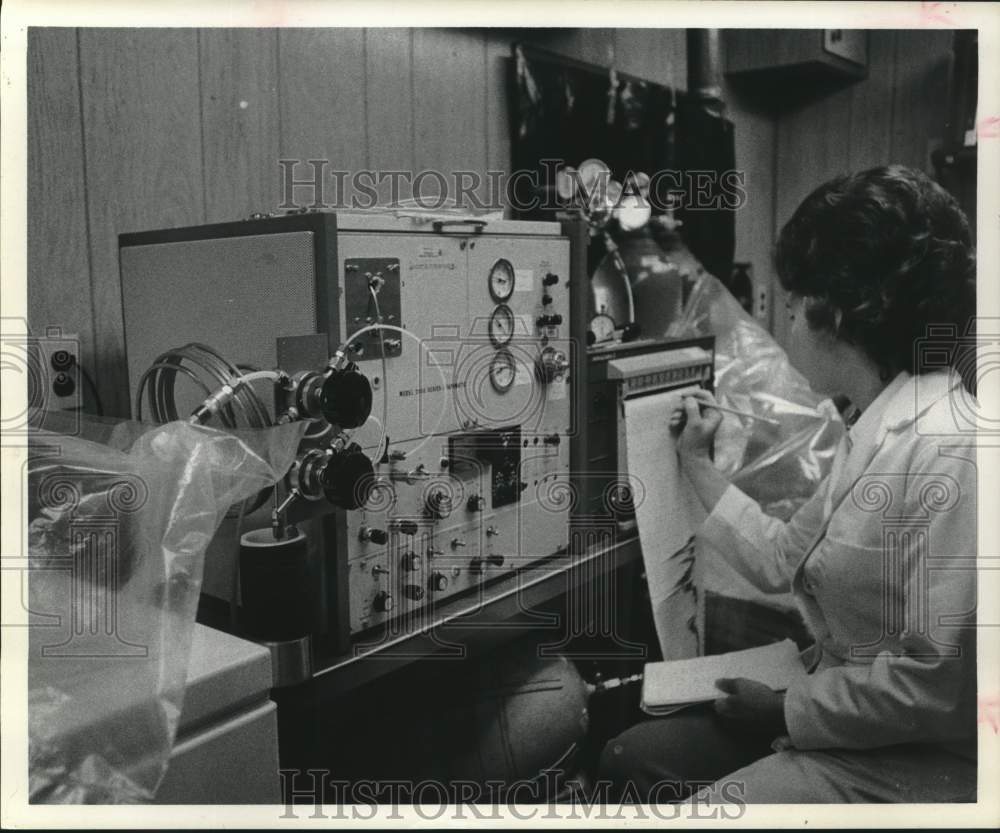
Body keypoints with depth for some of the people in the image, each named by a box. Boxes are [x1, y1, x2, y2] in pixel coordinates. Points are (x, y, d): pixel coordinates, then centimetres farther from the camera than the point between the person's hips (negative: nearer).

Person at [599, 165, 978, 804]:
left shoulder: (946, 451, -25)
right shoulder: (876, 434, 7)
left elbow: (935, 680, -26)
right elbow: (783, 560, 12)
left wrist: (785, 709, -14)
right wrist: (698, 465, 18)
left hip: (911, 758, -9)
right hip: (843, 709, 9)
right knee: (630, 759, 9)